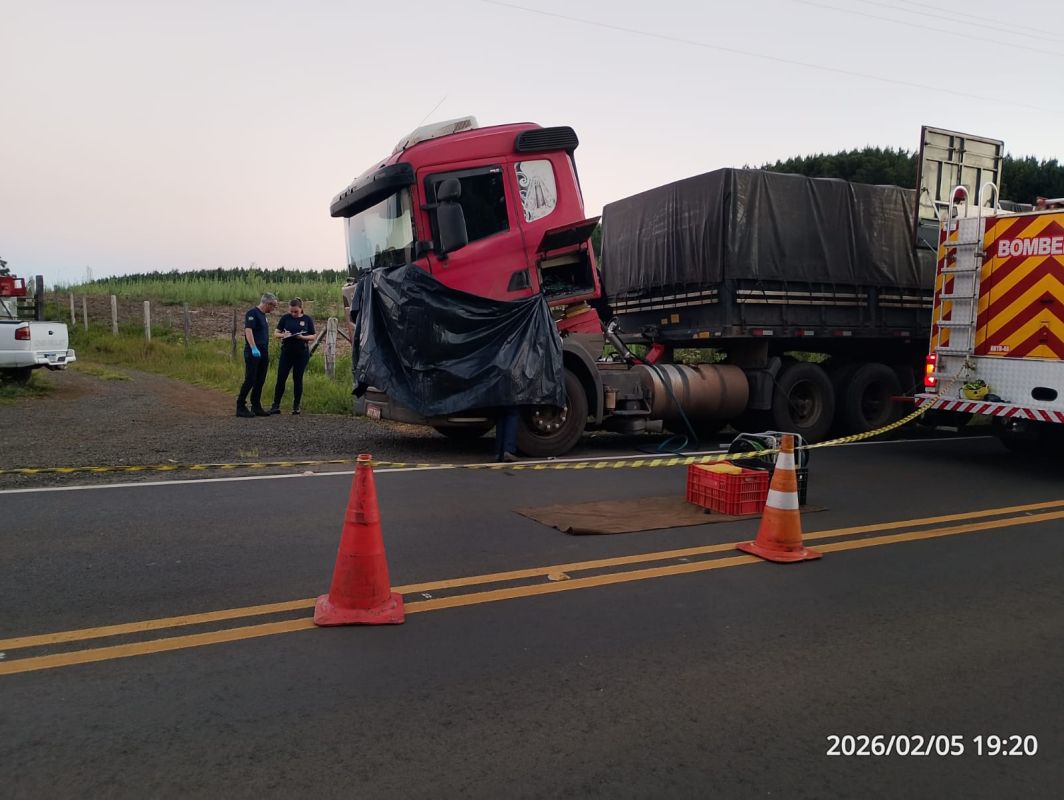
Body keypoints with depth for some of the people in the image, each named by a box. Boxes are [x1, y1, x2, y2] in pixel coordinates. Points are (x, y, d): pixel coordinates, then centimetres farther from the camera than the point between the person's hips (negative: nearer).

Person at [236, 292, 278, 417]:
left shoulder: (263, 316, 18)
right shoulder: (252, 313, -10)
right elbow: (248, 331, -21)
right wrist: (253, 348, -31)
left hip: (263, 354, 9)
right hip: (253, 354, -9)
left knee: (260, 381, 9)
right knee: (250, 380, -7)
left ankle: (256, 407, 14)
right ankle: (240, 407, -1)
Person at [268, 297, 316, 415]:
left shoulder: (307, 319, 3)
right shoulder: (285, 318, 4)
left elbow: (313, 337, 3)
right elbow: (276, 333, 6)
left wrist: (303, 337, -16)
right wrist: (283, 335, -16)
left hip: (301, 352, 0)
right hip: (287, 352, 1)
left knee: (298, 379, 5)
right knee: (281, 378, -3)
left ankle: (296, 406, 13)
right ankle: (276, 405, 2)